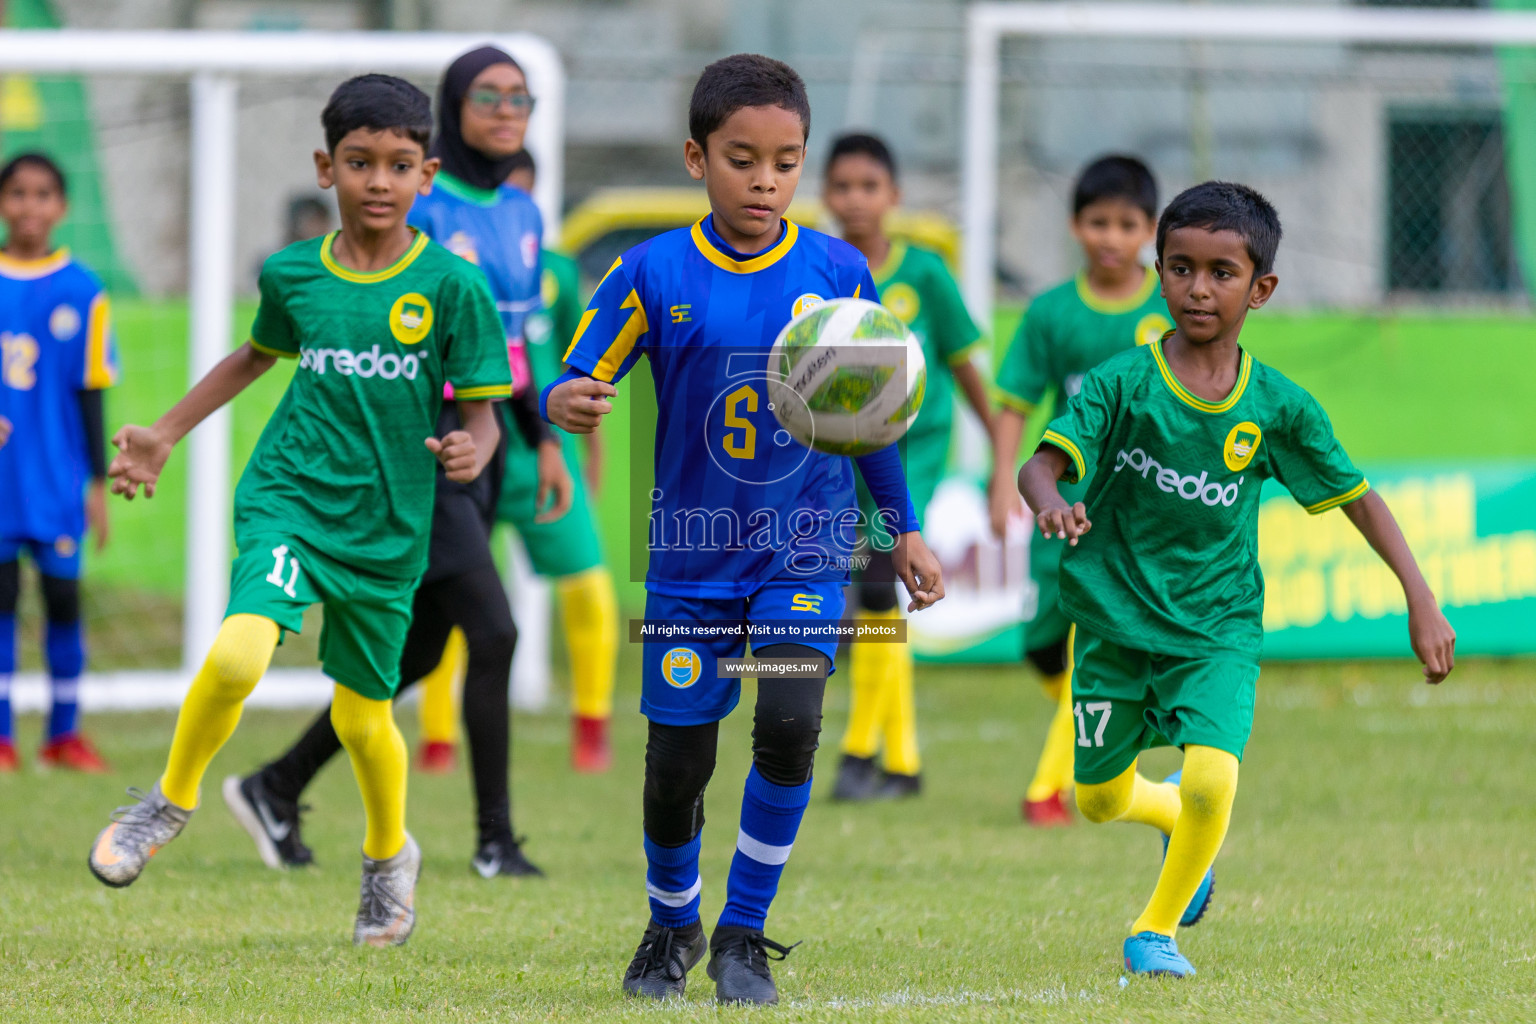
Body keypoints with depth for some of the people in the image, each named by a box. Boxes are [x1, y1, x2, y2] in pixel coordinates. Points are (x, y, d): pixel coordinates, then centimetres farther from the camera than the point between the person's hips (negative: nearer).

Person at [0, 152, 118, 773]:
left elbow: (91, 391, 4)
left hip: (57, 478, 0)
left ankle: (64, 734, 11)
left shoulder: (81, 292, 0)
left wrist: (98, 480, 4)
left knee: (63, 594, 1)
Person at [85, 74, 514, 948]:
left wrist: (472, 451, -28)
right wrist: (166, 434, 24)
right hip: (289, 498, 0)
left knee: (364, 714, 12)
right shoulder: (294, 275, 1)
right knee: (238, 655, -25)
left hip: (389, 528, 0)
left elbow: (483, 412, -5)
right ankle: (173, 801, 1)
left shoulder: (452, 286, -7)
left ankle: (391, 856, 41)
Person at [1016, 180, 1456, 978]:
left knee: (1211, 779, -20)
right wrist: (1050, 505, -45)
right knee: (1101, 799, 11)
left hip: (1218, 624, 0)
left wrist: (1421, 601, 1)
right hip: (1115, 613, 0)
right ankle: (1175, 815, 48)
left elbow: (1356, 496, 4)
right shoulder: (1122, 383, -11)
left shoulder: (1278, 408, -7)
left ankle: (1157, 929, 5)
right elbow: (1045, 460, -21)